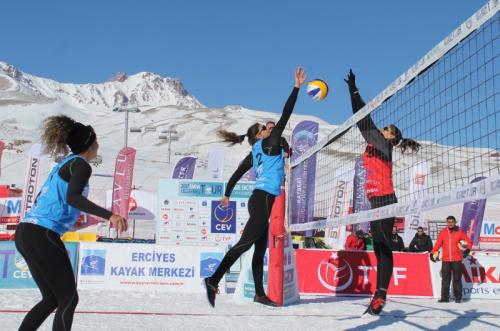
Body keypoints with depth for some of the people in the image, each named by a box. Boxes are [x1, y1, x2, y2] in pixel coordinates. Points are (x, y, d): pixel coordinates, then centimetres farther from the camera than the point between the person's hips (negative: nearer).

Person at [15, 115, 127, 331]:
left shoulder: (64, 164, 19)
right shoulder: (81, 165, -7)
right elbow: (72, 198, -25)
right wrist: (109, 215, -33)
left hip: (26, 233, 9)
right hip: (42, 236, -9)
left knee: (52, 299, 17)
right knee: (68, 299, 0)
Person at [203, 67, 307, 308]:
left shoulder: (255, 153, 18)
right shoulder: (268, 144, -2)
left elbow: (237, 173, 23)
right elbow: (285, 116, -6)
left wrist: (227, 195, 35)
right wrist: (297, 87, -5)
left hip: (259, 200, 9)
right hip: (263, 199, -9)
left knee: (260, 248, 8)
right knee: (246, 242, -14)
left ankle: (259, 294, 11)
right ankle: (214, 280, -18)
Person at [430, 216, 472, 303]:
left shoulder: (459, 232, 2)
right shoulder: (443, 232, 6)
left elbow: (469, 241, 5)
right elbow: (438, 244, 5)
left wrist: (467, 250, -11)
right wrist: (432, 253, -4)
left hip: (457, 259, -2)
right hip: (445, 259, 2)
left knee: (457, 278, 3)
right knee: (445, 279, 3)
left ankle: (458, 297, 10)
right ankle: (445, 297, 8)